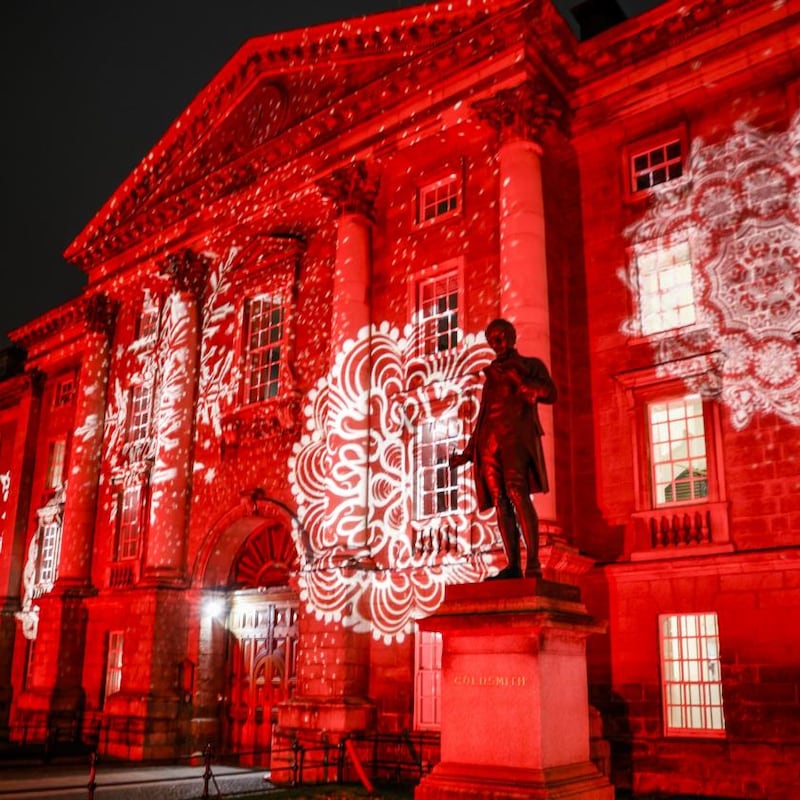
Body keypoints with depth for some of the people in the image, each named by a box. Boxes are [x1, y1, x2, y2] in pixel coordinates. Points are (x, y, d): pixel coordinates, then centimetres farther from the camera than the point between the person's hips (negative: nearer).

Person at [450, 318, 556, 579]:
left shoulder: (530, 364, 16)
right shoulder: (490, 374, 29)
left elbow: (550, 394, -1)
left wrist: (517, 380, -8)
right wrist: (468, 453, 24)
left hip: (516, 433, -5)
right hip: (488, 439, 5)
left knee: (517, 492, -24)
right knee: (500, 502, -6)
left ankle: (533, 564, -28)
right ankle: (513, 566, -10)